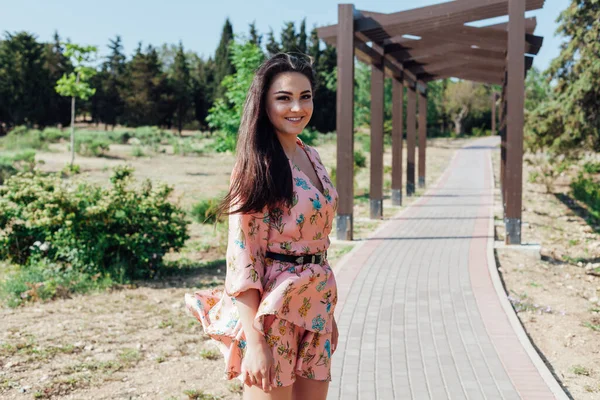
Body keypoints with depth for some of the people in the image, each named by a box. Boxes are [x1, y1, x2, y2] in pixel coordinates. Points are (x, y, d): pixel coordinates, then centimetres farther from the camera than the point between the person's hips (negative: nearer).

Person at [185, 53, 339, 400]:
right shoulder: (257, 165, -13)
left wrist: (329, 312, 16)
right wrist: (254, 341, -21)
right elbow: (242, 256, -17)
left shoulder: (312, 157, 9)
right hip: (273, 308, -7)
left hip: (315, 306, 7)